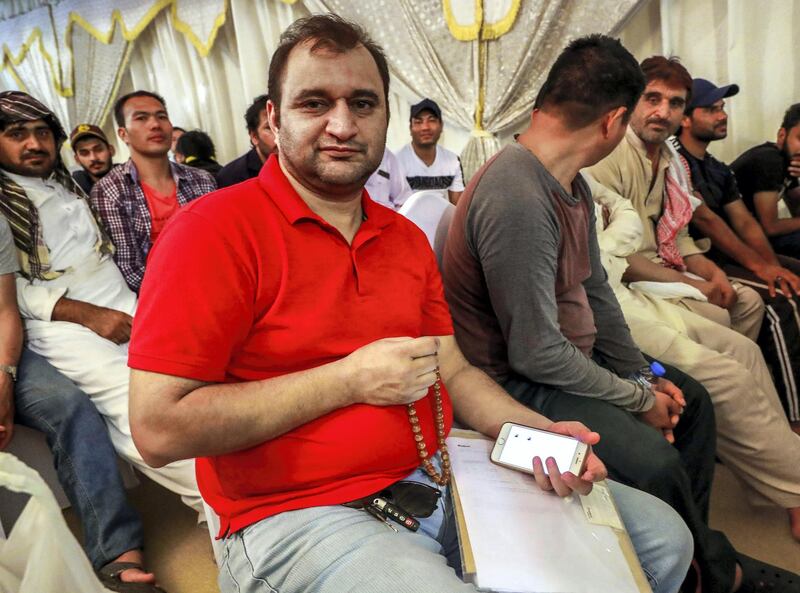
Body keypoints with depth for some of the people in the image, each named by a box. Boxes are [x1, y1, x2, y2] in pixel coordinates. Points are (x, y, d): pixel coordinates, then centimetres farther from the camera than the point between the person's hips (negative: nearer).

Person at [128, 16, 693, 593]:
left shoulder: (408, 238, 9)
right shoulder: (214, 228, -13)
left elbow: (453, 372, 12)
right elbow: (158, 427, -18)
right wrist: (349, 380, -19)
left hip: (435, 477, 6)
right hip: (299, 515, -5)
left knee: (663, 536, 9)